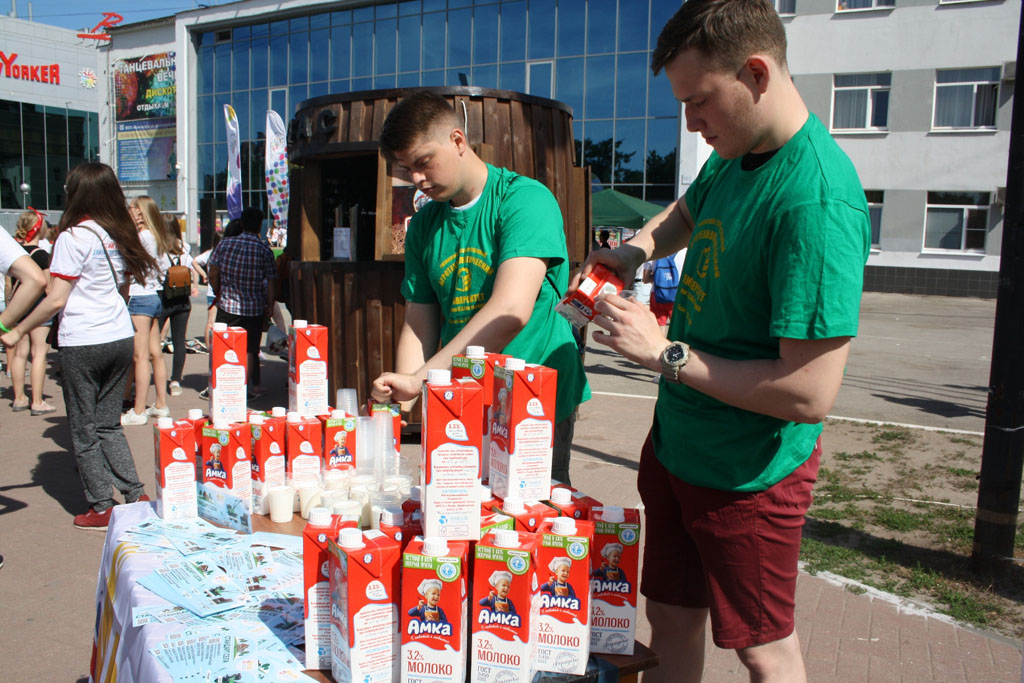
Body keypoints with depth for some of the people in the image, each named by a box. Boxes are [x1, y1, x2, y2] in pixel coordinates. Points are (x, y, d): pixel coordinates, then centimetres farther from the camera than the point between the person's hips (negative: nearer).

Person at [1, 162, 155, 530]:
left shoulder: (73, 236, -11)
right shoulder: (121, 234, 7)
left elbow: (56, 300, -13)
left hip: (82, 343, -6)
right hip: (121, 337, 6)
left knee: (84, 430, 7)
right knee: (109, 424, 16)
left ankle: (101, 507, 12)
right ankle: (135, 494, 12)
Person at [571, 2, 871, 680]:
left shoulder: (818, 202, -27)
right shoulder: (733, 157, 1)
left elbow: (809, 395, -30)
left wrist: (665, 351, -21)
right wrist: (634, 250, 4)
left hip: (748, 473, -8)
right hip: (675, 446, 8)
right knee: (671, 619, 21)